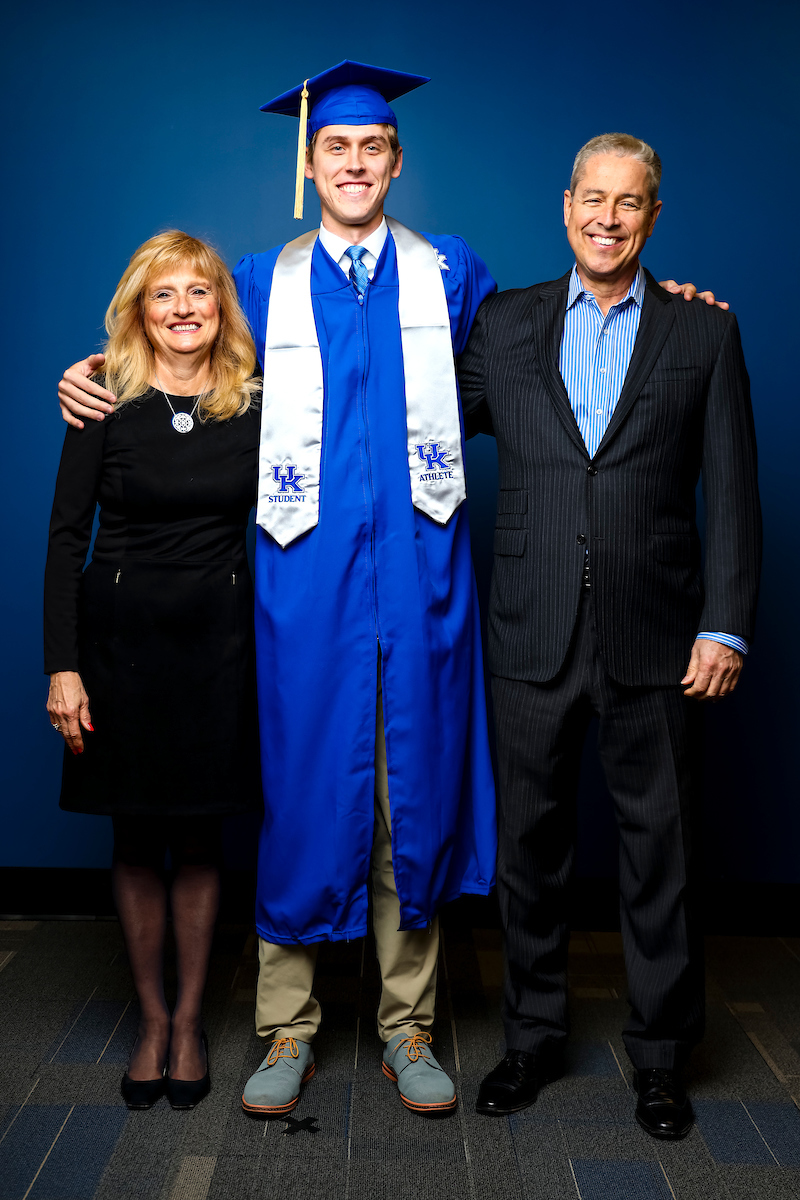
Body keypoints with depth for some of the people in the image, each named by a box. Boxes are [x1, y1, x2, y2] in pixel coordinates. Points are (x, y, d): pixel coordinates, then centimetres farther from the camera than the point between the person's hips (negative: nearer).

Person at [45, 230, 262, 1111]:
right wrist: (62, 666, -9)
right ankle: (150, 1015, 25)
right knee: (136, 838, 8)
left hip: (219, 638, 1)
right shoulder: (106, 406, -1)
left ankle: (190, 1018, 25)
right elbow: (66, 537, -3)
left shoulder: (257, 408, 3)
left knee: (200, 837, 9)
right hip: (122, 634, -1)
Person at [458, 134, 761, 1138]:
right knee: (530, 844, 11)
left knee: (660, 850, 7)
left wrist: (724, 627, -5)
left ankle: (661, 1055, 25)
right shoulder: (505, 322, 9)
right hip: (533, 636, 1)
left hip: (654, 636, -1)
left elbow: (732, 491, 1)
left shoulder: (704, 332, 5)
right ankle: (532, 1036, 30)